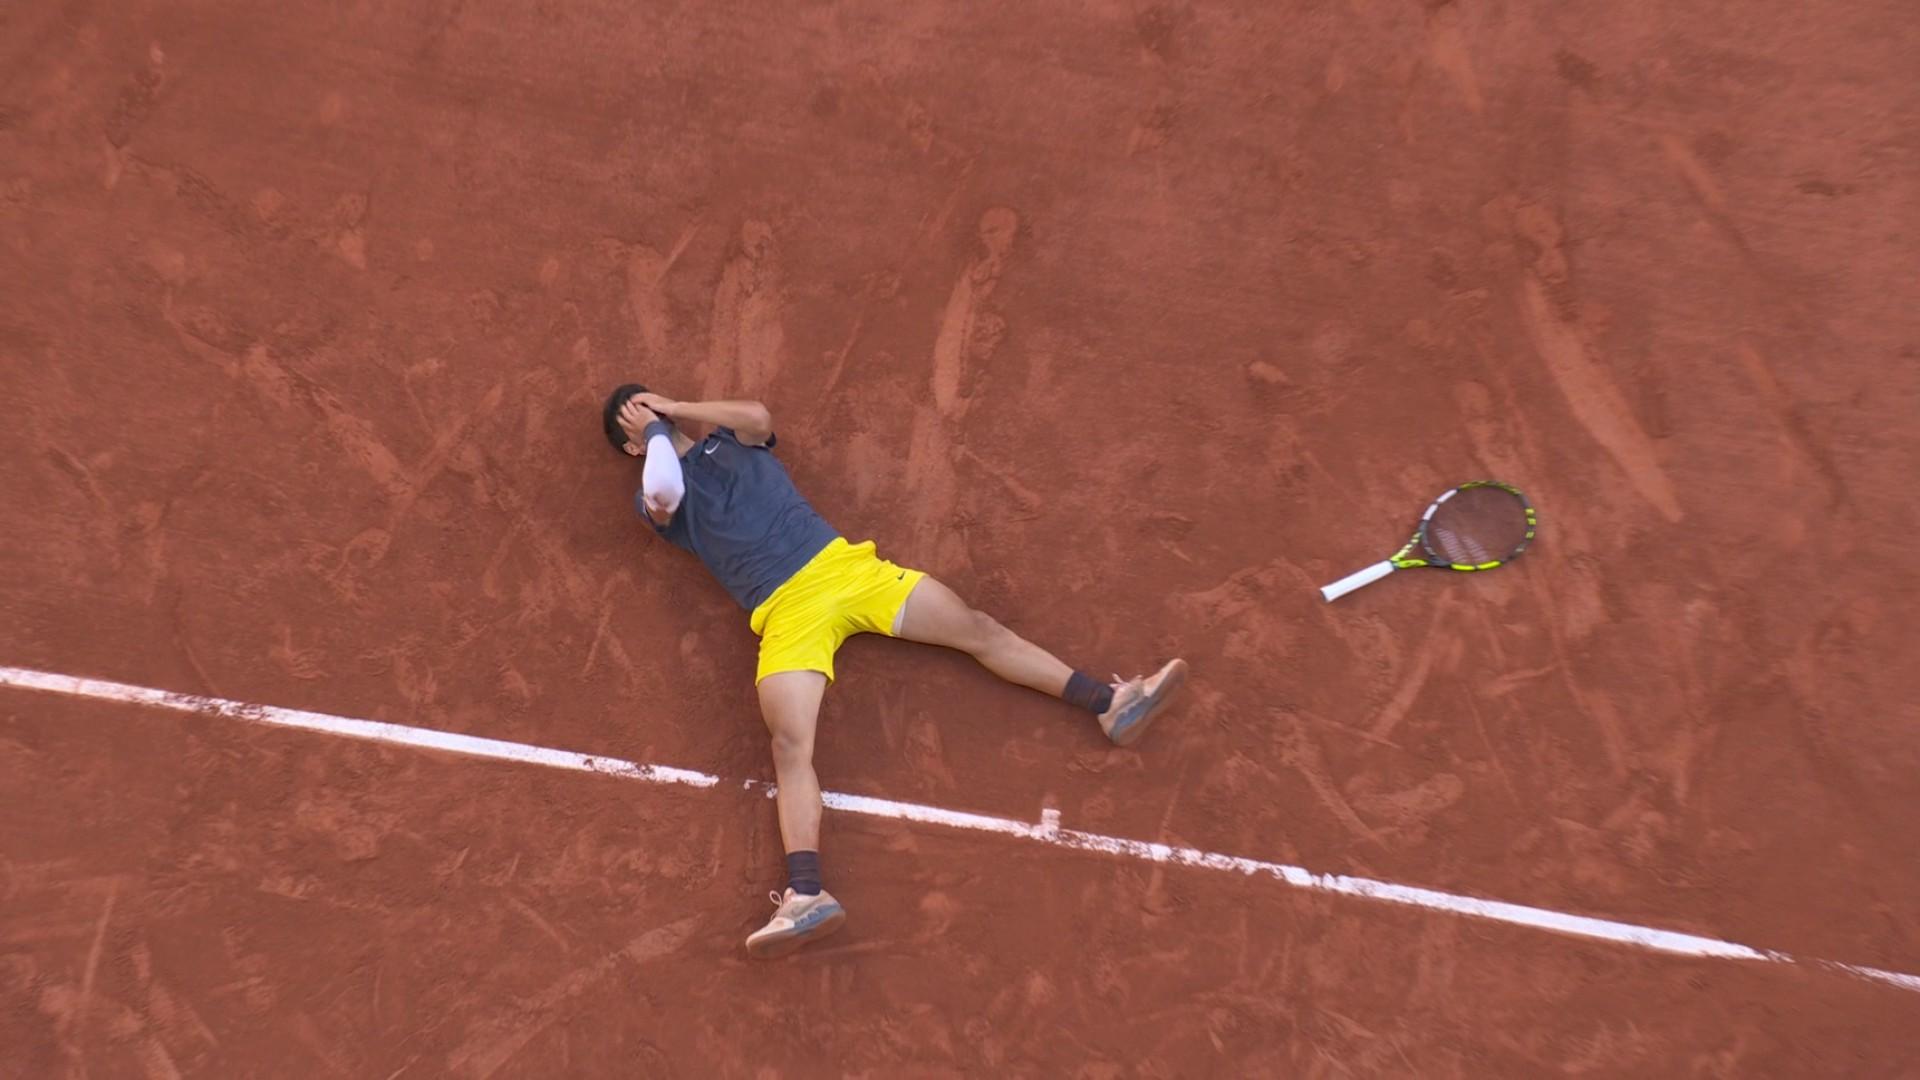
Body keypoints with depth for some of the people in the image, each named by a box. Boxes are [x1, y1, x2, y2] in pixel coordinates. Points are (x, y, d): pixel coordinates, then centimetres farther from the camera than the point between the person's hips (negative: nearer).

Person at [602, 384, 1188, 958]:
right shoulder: (657, 492, 12)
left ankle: (1110, 703, -3)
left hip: (842, 564, 4)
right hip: (786, 611, -4)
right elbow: (664, 490, -14)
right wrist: (657, 431, 4)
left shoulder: (726, 436, 24)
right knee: (791, 746, -24)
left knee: (977, 629, -4)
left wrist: (677, 408, 10)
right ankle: (806, 895, -37)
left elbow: (760, 416, 1)